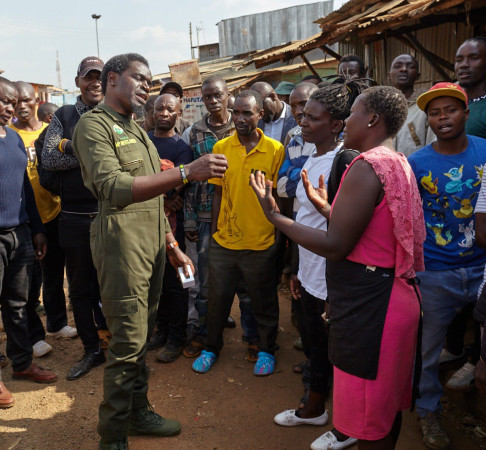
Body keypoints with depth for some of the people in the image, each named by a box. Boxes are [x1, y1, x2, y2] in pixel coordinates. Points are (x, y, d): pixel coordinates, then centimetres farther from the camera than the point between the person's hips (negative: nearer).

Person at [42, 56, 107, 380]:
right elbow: (49, 159, -3)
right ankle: (92, 350, 27)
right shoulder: (63, 116, 9)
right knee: (80, 288, 11)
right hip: (74, 217, 2)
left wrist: (71, 147, -15)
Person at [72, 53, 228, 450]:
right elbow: (115, 189, -25)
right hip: (122, 244, -8)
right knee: (129, 343, -4)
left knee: (143, 335, 15)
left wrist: (172, 245, 19)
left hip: (153, 245, 8)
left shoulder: (137, 130, 20)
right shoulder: (94, 124, -8)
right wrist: (187, 172, -30)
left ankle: (138, 411, 31)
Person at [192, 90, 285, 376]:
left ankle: (267, 350, 35)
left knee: (264, 301, 14)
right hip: (224, 241, 2)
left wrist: (280, 234, 0)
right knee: (218, 297, 14)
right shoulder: (221, 148, 0)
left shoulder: (275, 150, -6)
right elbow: (218, 193, 5)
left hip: (261, 242, -2)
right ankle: (212, 347, 36)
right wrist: (214, 232, 6)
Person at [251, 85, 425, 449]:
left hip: (367, 302, -10)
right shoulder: (399, 164, 10)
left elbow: (335, 246, -22)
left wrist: (275, 217, -13)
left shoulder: (366, 167, -19)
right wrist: (327, 207, 23)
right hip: (396, 294, 10)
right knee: (388, 404, 25)